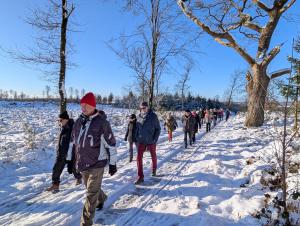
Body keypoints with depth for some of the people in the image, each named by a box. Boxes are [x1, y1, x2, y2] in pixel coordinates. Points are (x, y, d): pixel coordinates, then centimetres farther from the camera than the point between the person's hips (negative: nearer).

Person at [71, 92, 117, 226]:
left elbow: (111, 144, -11)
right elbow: (73, 142, 14)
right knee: (91, 189, 25)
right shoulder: (78, 122, 2)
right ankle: (101, 198, 54)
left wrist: (113, 163, -8)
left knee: (91, 193, -1)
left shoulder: (102, 122, -16)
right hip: (82, 163, 6)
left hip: (97, 163, -6)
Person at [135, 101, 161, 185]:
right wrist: (137, 137, 5)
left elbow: (158, 128, -7)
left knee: (153, 156, 17)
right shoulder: (139, 116, -1)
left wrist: (155, 139, -14)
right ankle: (140, 177, 3)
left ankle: (154, 169, 45)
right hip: (141, 141, 3)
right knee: (139, 158, -6)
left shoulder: (153, 116, -12)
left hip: (151, 141, -2)